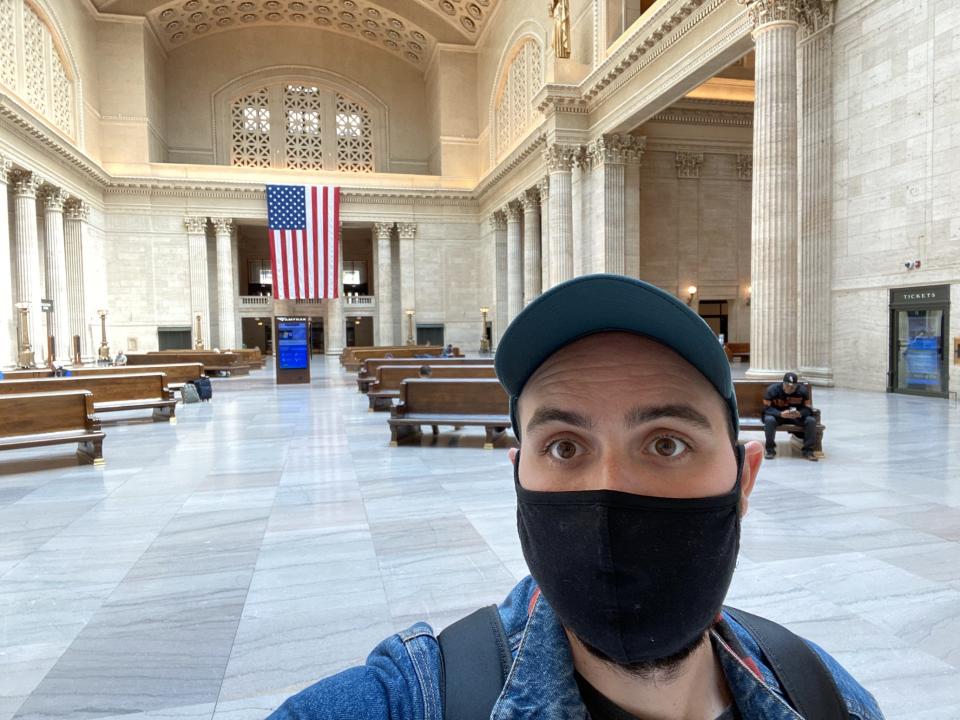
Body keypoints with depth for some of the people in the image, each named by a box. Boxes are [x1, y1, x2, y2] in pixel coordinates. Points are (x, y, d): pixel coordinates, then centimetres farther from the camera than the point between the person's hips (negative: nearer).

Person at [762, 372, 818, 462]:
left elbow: (807, 408, -12)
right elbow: (767, 408, -21)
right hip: (778, 415, -2)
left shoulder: (803, 390, -12)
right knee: (769, 420, -35)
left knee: (811, 420, -25)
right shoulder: (772, 389, -19)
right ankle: (770, 449, -19)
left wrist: (800, 414, -36)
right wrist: (780, 414, -40)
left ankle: (808, 450, -9)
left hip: (797, 416, 2)